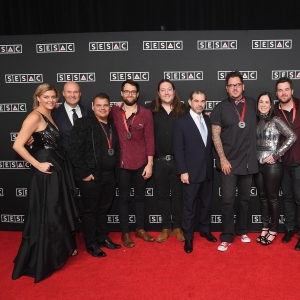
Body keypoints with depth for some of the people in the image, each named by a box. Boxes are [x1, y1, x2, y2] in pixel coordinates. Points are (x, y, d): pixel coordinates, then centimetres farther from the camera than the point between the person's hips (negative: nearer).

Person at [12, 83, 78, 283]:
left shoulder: (50, 116, 11)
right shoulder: (35, 117, -16)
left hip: (58, 167, 9)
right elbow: (18, 145, -23)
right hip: (45, 171, -9)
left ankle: (61, 249, 36)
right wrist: (38, 165, -18)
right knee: (45, 214, 1)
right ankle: (42, 260, 17)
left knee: (60, 210, 18)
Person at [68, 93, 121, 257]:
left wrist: (115, 172, 8)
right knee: (90, 210, 6)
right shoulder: (84, 123, -9)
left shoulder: (112, 126, 12)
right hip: (92, 176, -6)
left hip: (109, 175, 6)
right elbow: (74, 149, -15)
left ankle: (103, 238, 33)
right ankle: (91, 244, 19)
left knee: (103, 209, 18)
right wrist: (84, 173, -15)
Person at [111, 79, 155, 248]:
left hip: (141, 162, 1)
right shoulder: (114, 112, 0)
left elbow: (149, 139, -3)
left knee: (140, 196, 14)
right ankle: (125, 233, 22)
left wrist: (150, 163, -5)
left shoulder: (146, 114, -2)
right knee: (124, 198, 9)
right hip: (121, 162, 0)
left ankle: (140, 229, 30)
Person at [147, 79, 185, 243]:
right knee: (162, 194, 12)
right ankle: (166, 227, 25)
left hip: (178, 160, 0)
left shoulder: (182, 109, 0)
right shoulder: (152, 110, 0)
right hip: (159, 160, 0)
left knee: (178, 194, 11)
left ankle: (177, 227, 26)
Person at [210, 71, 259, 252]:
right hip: (229, 162, -3)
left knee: (245, 199, 13)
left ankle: (242, 231, 29)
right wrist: (223, 159, -11)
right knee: (228, 200, -2)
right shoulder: (221, 108, -3)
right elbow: (215, 135, -5)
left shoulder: (252, 104, 4)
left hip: (248, 161, 3)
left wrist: (256, 154, 12)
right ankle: (227, 237, 8)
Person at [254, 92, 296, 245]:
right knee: (262, 197, 12)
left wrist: (276, 155, -15)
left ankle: (273, 230, 17)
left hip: (272, 165, -5)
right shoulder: (257, 121, 8)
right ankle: (265, 227, 24)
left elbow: (292, 137, -14)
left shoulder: (275, 120, -7)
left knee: (272, 198, 4)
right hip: (258, 164, 5)